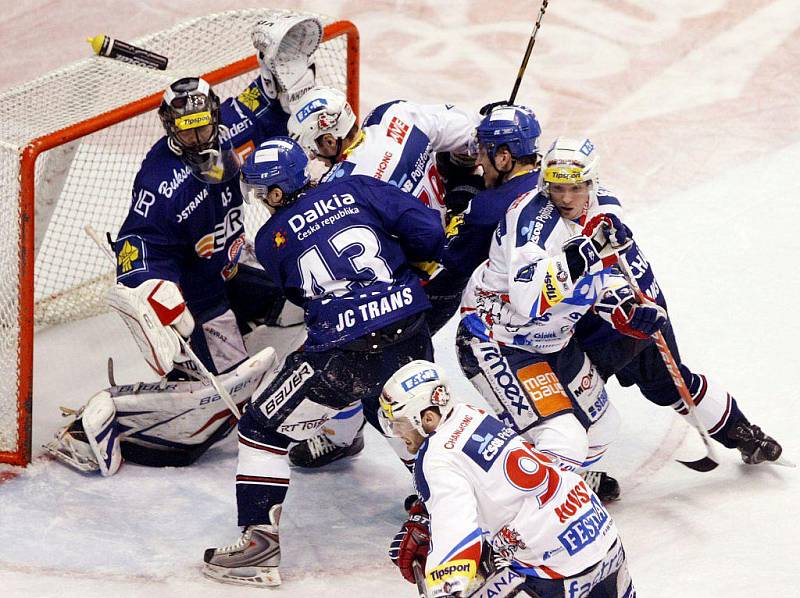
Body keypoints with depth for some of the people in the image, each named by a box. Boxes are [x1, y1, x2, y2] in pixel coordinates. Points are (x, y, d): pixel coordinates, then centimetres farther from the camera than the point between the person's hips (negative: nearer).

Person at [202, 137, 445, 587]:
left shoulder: (272, 241, 3)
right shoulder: (356, 191, 6)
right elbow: (426, 228, 1)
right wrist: (421, 261, 22)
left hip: (344, 355, -4)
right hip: (410, 338, 4)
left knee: (264, 428, 10)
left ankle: (260, 543, 6)